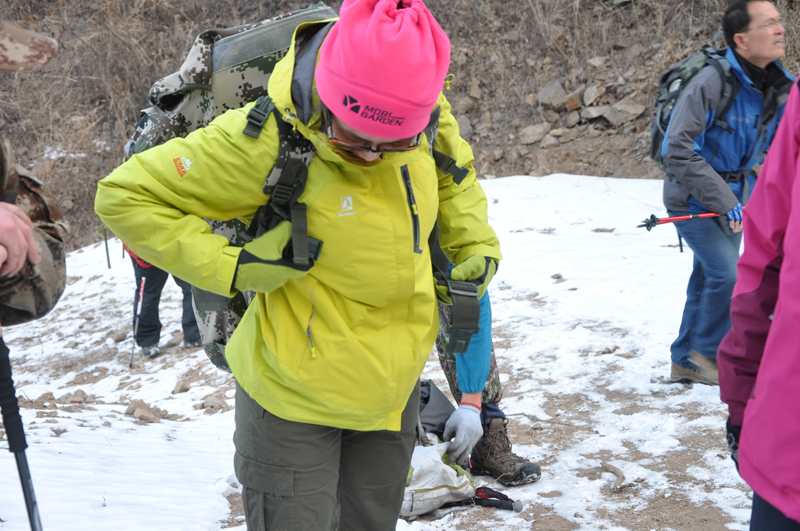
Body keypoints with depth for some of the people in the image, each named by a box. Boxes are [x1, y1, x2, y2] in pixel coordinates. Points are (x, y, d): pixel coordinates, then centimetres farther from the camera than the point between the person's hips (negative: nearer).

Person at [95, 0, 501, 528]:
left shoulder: (427, 116, -12)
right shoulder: (264, 141, -29)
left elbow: (454, 172, 13)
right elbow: (126, 195, -21)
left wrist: (478, 247, 0)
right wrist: (231, 266, -27)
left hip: (394, 386, 6)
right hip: (293, 396, -5)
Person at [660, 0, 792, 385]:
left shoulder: (778, 87, -2)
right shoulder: (711, 82, -25)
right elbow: (677, 152, -28)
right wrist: (724, 202, -26)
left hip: (733, 201, 7)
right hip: (694, 201, -7)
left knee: (708, 278, 13)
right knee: (728, 274, -15)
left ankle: (685, 361, 27)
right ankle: (709, 352, 7)